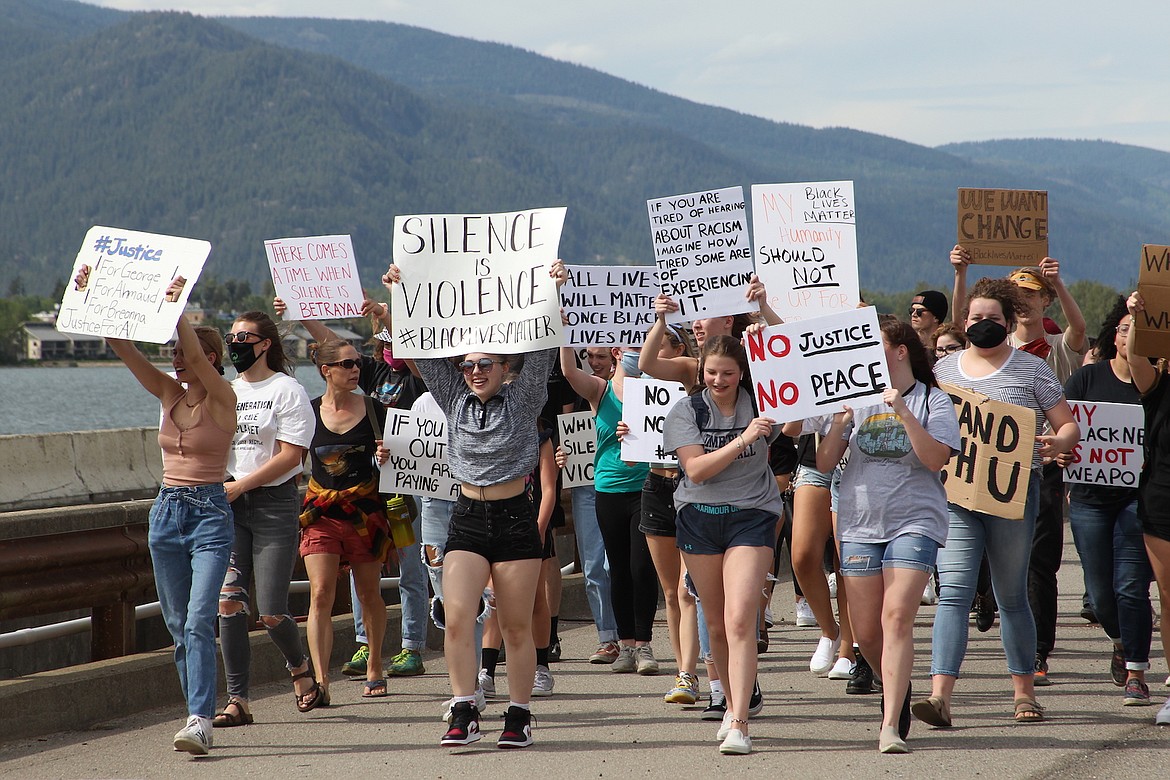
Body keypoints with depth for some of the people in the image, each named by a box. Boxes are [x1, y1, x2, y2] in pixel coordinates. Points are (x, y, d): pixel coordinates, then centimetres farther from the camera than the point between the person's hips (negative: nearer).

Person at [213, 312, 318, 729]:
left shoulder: (287, 391, -3)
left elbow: (290, 455, -11)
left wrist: (239, 486, -14)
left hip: (274, 503, -5)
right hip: (228, 506, 5)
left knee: (271, 612, -6)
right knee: (228, 600, -8)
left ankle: (300, 667, 26)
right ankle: (237, 699, -5)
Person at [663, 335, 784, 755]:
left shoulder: (761, 405, 1)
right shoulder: (686, 411, 0)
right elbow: (696, 469, -10)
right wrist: (743, 440, -21)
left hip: (751, 517, -2)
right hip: (699, 518, 2)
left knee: (741, 620, -15)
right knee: (716, 623, 11)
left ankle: (739, 724, -17)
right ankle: (732, 705, 31)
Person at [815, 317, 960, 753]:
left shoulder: (932, 400, 1)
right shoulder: (858, 399, 10)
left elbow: (936, 458, -13)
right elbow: (824, 464, 6)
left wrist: (902, 410, -20)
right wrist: (839, 422, -10)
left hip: (914, 521, -4)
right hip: (860, 522, 4)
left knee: (897, 618, -17)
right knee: (866, 630, 4)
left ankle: (891, 725, -20)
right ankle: (897, 689, 33)